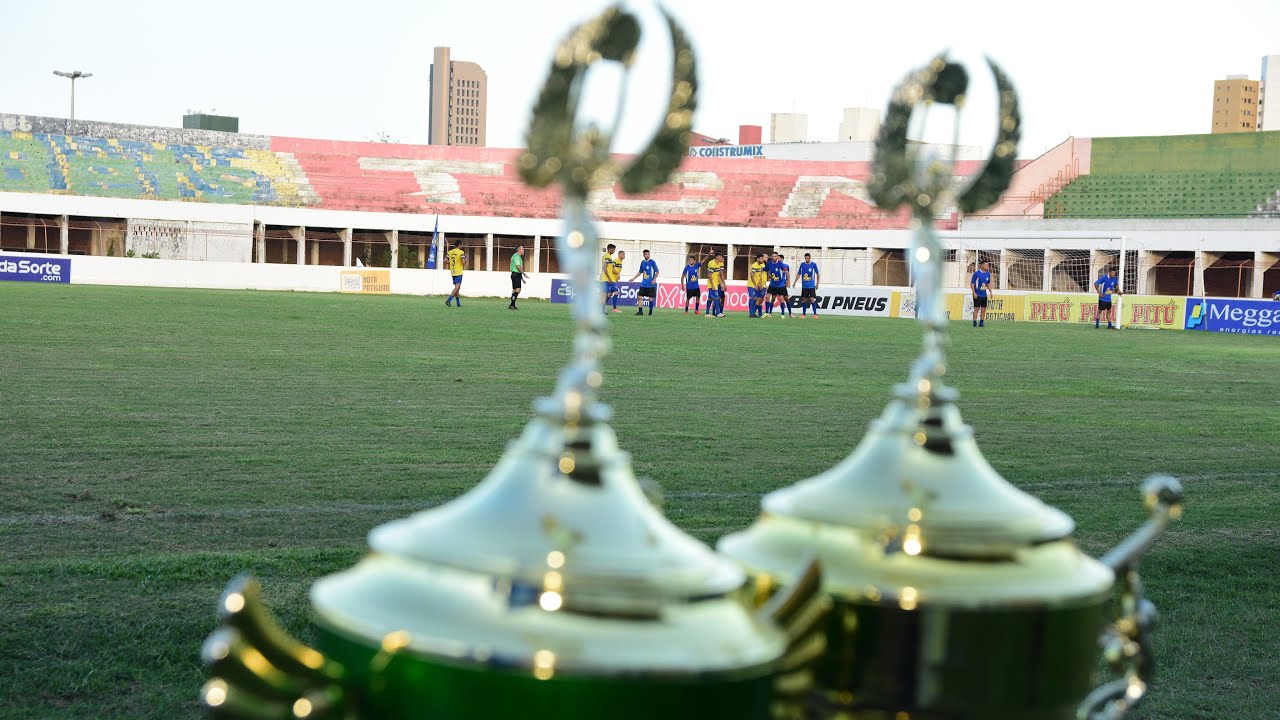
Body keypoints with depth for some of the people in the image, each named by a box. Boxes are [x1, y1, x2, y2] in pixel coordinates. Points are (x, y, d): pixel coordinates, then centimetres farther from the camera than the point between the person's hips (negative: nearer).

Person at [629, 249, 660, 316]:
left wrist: (654, 279, -18)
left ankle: (650, 311, 11)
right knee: (640, 296, -1)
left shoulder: (652, 262, -7)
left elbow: (657, 271, -5)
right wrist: (633, 278, 17)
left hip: (651, 284, -5)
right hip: (643, 284, 5)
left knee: (650, 298, -2)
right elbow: (640, 272, 21)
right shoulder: (642, 262, 9)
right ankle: (640, 311, 4)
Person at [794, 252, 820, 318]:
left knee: (812, 299, -11)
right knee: (804, 300, 6)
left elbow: (817, 274, 6)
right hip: (804, 286, 3)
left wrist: (817, 284, 6)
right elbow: (799, 274, 9)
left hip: (811, 286, -3)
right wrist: (794, 282, 0)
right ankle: (803, 314, 15)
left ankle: (815, 314, -5)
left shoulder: (814, 264, -4)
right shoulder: (802, 264, 3)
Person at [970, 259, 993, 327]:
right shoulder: (976, 273, -12)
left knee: (983, 309, 6)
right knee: (976, 308, -5)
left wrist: (990, 291, 9)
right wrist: (974, 293, -15)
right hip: (977, 295, -6)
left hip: (984, 295, 6)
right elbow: (972, 283, -9)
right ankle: (975, 323, 0)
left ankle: (981, 322, 12)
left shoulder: (988, 273, 6)